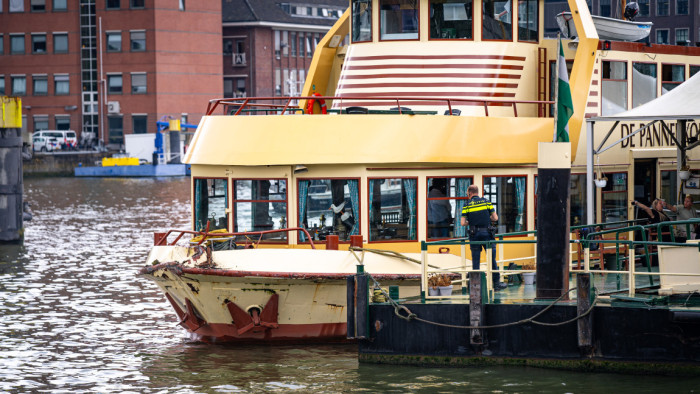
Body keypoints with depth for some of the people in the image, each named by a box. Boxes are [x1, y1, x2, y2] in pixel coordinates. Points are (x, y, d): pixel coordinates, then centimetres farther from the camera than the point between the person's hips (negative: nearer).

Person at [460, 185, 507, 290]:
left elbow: (463, 223, -5)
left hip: (474, 234, 0)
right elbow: (495, 218, 2)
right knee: (492, 260, 6)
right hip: (487, 233, 0)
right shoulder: (486, 202, 3)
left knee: (475, 262, 5)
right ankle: (496, 283, 8)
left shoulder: (467, 205, 1)